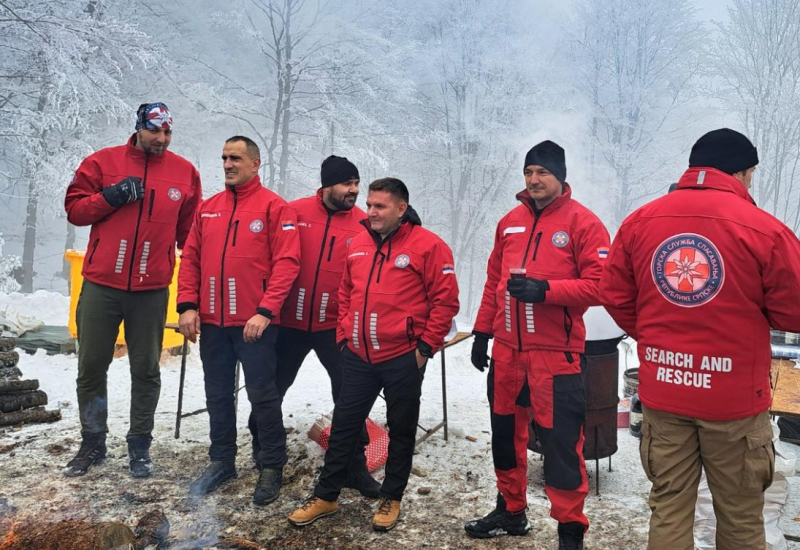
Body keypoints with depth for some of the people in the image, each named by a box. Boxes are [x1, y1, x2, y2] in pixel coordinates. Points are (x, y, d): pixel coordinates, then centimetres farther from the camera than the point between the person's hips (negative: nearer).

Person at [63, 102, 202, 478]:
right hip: (100, 285, 1)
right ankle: (92, 442, 26)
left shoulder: (184, 173, 3)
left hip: (152, 291, 0)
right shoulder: (102, 162, 2)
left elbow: (190, 233, 8)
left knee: (146, 371, 8)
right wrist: (110, 197, -15)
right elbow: (74, 209, 2)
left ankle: (140, 445, 22)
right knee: (91, 367, 10)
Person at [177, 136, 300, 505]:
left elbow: (287, 262, -11)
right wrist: (188, 306, 0)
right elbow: (191, 259, 12)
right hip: (210, 322, 5)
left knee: (262, 395, 2)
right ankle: (222, 462, 29)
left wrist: (265, 311, -18)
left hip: (254, 322, -5)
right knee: (218, 396, 14)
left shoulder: (274, 207, -3)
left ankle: (272, 467, 16)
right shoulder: (208, 208, 13)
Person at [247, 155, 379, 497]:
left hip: (335, 325, 0)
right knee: (272, 387, 16)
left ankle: (355, 466, 19)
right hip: (290, 321, 1)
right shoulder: (295, 212, -6)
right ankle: (262, 445, 41)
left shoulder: (364, 224, -4)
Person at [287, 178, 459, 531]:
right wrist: (343, 334, 11)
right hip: (357, 356, 5)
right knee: (344, 426, 11)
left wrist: (426, 346, -11)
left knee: (400, 431, 11)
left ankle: (391, 499, 27)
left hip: (403, 358, -5)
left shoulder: (427, 245, -10)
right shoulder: (358, 244, 8)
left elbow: (446, 300, -10)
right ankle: (325, 496, 24)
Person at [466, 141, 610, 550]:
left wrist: (545, 289, -23)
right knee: (505, 431, 16)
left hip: (556, 353, -6)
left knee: (560, 441, -1)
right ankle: (511, 511, 34)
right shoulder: (510, 222, 11)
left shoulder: (582, 222, -6)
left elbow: (599, 284, -13)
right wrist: (482, 332, 13)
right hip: (506, 349, 6)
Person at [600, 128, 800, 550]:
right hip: (733, 396, -3)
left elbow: (615, 297, 5)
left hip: (662, 391, 3)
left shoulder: (639, 221, 0)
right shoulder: (764, 228, -12)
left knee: (668, 507, 16)